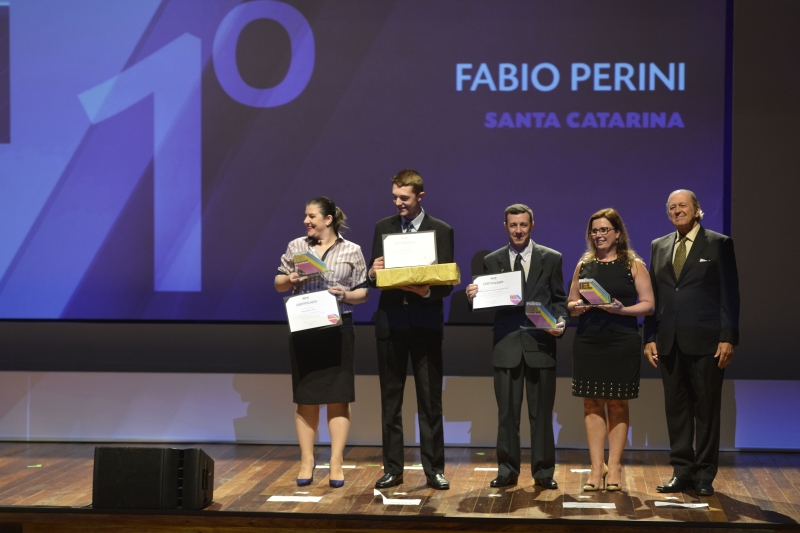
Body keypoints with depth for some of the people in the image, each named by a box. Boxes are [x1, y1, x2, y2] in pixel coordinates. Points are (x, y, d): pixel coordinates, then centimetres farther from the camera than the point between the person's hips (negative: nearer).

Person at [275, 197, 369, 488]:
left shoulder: (352, 251, 3)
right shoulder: (296, 247, 9)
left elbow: (364, 292, 5)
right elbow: (278, 284, 13)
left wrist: (346, 295, -14)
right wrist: (291, 279, -8)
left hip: (338, 330, -2)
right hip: (303, 330, 2)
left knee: (338, 398, -1)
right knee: (306, 398, 5)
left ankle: (336, 463, 4)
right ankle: (307, 461, 13)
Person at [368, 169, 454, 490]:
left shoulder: (441, 231, 1)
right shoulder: (383, 228, 9)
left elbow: (448, 282, -2)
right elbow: (374, 277, 11)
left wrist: (427, 292, -22)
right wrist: (373, 274, -12)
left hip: (425, 324, -3)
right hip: (390, 322, 3)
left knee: (430, 401, 1)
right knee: (390, 400, 7)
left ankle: (434, 470, 7)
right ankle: (392, 469, 13)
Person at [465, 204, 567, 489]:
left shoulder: (551, 259, 5)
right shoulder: (492, 261, 8)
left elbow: (559, 299, 6)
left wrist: (560, 321, -12)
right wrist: (474, 297, -12)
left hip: (540, 344, -1)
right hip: (506, 345, 1)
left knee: (541, 412, 4)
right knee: (507, 412, 5)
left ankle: (543, 471, 12)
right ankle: (507, 470, 14)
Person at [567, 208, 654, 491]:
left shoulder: (634, 265, 2)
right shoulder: (583, 265, 12)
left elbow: (648, 305, -3)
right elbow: (570, 303, 16)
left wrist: (621, 309, -17)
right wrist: (577, 307, -7)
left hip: (622, 343, -3)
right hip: (588, 341, 3)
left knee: (617, 404, 2)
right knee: (592, 404, 2)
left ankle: (615, 467, 7)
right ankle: (597, 466, 6)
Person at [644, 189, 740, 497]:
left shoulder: (718, 244, 2)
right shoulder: (659, 247, 14)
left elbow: (729, 295, -3)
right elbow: (652, 295, 13)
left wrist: (728, 338, -10)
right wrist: (650, 338, 6)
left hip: (705, 341, -4)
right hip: (670, 342, 4)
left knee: (706, 409, 1)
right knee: (676, 407, 6)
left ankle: (704, 476, 8)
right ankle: (682, 472, 14)